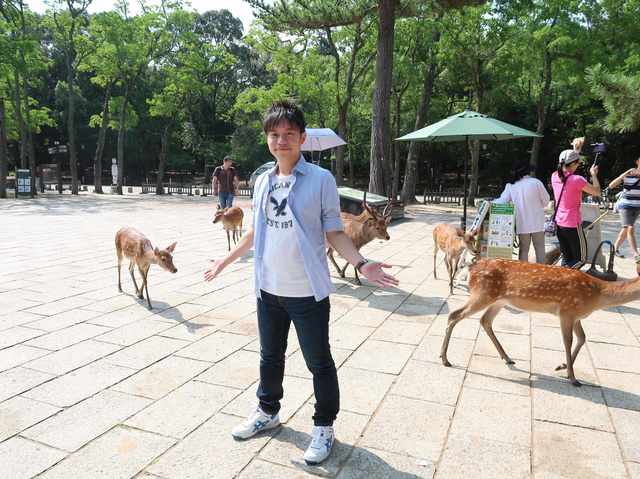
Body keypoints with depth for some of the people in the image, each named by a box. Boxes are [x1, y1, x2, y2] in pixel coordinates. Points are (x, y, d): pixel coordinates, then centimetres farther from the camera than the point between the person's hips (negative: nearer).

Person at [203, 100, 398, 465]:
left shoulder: (320, 179, -8)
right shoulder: (263, 181, 7)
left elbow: (334, 232, -7)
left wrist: (361, 263, -21)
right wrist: (226, 260, 23)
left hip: (308, 291, -5)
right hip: (268, 288, 5)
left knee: (319, 362, 8)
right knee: (270, 356, 21)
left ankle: (324, 427, 29)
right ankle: (268, 412, 44)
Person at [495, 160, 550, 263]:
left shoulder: (510, 185, 0)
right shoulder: (536, 182, -6)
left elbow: (502, 201, -3)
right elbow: (545, 201, 1)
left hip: (521, 223, 2)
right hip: (536, 222, -2)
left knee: (523, 249, 10)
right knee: (540, 249, 8)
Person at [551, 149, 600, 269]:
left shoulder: (555, 176, 0)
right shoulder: (576, 180, -19)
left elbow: (566, 172, 24)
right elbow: (597, 192, -8)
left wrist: (576, 152, 31)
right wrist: (594, 174, 7)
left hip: (559, 223, 7)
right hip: (573, 225, -7)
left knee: (567, 259, 14)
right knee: (580, 259, 5)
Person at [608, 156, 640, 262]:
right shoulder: (627, 176, -7)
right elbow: (611, 185, -16)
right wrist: (625, 174, -24)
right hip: (625, 206, -5)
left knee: (626, 229, 9)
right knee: (630, 229, -15)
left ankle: (615, 249, 23)